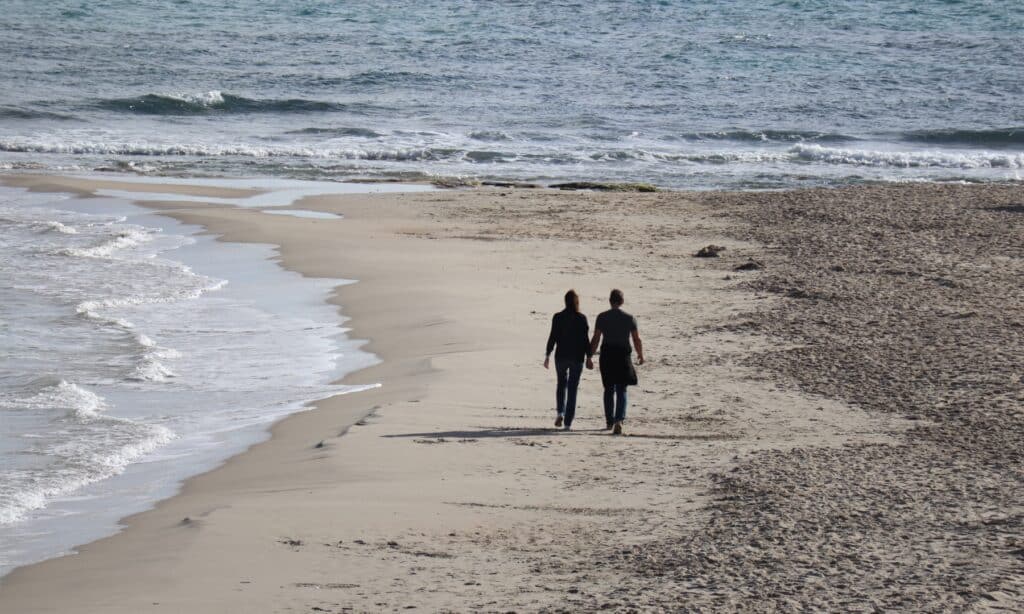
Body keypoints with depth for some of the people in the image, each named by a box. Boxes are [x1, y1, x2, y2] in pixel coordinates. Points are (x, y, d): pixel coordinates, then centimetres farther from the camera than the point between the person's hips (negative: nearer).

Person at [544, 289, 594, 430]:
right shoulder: (581, 318, -7)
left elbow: (552, 338, -4)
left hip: (561, 356, 1)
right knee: (572, 388, 5)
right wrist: (589, 357, 1)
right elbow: (585, 339, -7)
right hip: (577, 357, -1)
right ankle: (568, 422, 2)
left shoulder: (558, 317, -5)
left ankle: (560, 412, 1)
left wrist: (547, 356, 2)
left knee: (561, 384, 21)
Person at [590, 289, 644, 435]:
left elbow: (596, 339, -5)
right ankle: (619, 420, -17)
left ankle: (609, 421, 25)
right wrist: (640, 355, 15)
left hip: (607, 355, 1)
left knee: (609, 389, 16)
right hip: (623, 355, -1)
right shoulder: (629, 318, -3)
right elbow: (637, 339, 0)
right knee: (621, 390, 3)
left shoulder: (602, 317, -3)